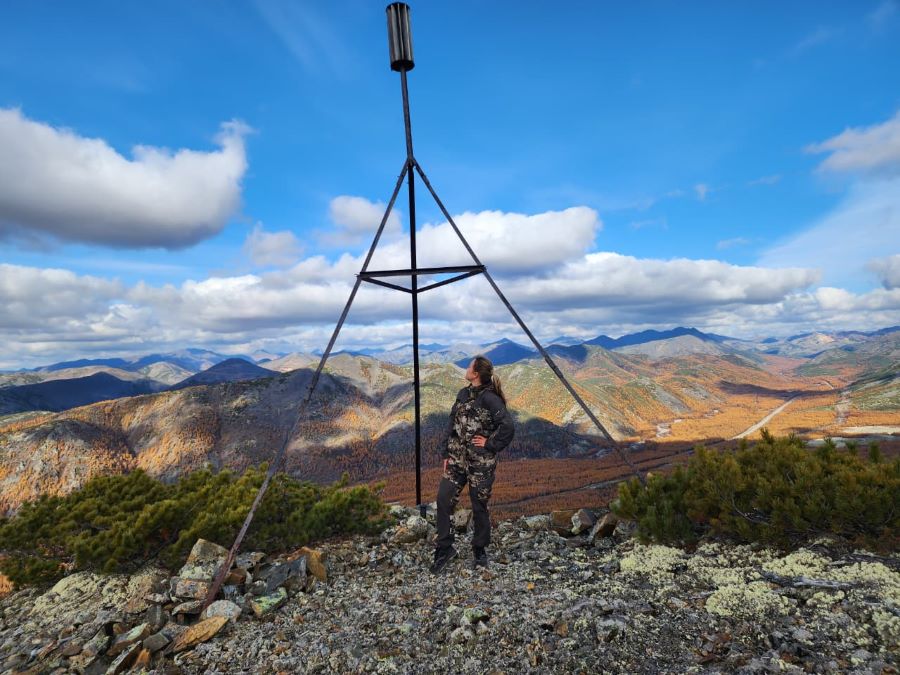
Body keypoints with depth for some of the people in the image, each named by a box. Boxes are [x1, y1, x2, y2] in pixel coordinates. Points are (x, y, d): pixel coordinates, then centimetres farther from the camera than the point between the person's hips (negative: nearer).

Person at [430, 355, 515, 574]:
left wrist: (490, 444, -14)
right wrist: (447, 454, 10)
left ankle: (479, 551, 30)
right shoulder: (463, 394, 7)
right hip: (457, 459, 6)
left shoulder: (489, 398, -16)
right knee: (443, 500, 0)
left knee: (479, 507, 9)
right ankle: (444, 549, 16)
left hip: (480, 463, -6)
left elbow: (508, 427, -24)